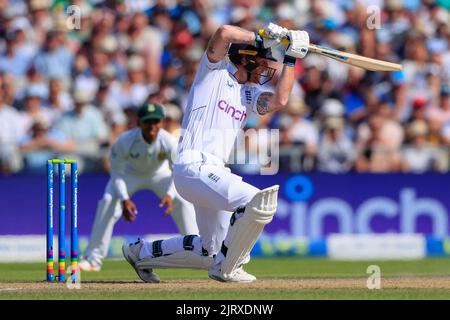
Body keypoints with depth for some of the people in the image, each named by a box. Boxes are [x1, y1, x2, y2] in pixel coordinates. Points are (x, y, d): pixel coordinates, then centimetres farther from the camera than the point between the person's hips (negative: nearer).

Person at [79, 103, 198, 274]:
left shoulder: (168, 141, -33)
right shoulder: (124, 142, -34)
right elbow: (117, 173, -24)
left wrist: (170, 194, -50)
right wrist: (124, 199, -40)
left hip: (159, 174, 1)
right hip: (130, 173, -1)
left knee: (183, 202, -17)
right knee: (107, 202, -22)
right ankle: (93, 259, -14)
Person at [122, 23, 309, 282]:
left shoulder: (251, 93, 18)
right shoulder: (215, 71, -1)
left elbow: (279, 100, -1)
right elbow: (224, 33, -18)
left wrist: (292, 58, 2)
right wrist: (262, 36, -8)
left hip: (214, 172, 9)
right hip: (194, 166, -9)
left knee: (211, 250, 16)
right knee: (259, 201, -25)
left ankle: (143, 253, 32)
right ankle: (226, 269, -10)